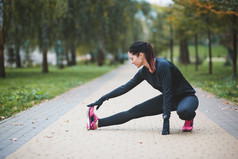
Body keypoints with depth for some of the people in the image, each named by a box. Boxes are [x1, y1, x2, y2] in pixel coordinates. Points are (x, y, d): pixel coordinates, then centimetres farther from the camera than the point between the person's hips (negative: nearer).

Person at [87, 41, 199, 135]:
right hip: (169, 98, 7)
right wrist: (103, 99, 7)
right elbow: (125, 87, 6)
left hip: (186, 97, -6)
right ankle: (97, 123, 1)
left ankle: (189, 118, -7)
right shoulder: (144, 72, -4)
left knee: (183, 111, -43)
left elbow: (167, 92, -28)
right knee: (135, 111, -2)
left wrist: (166, 120, -30)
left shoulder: (162, 65, -27)